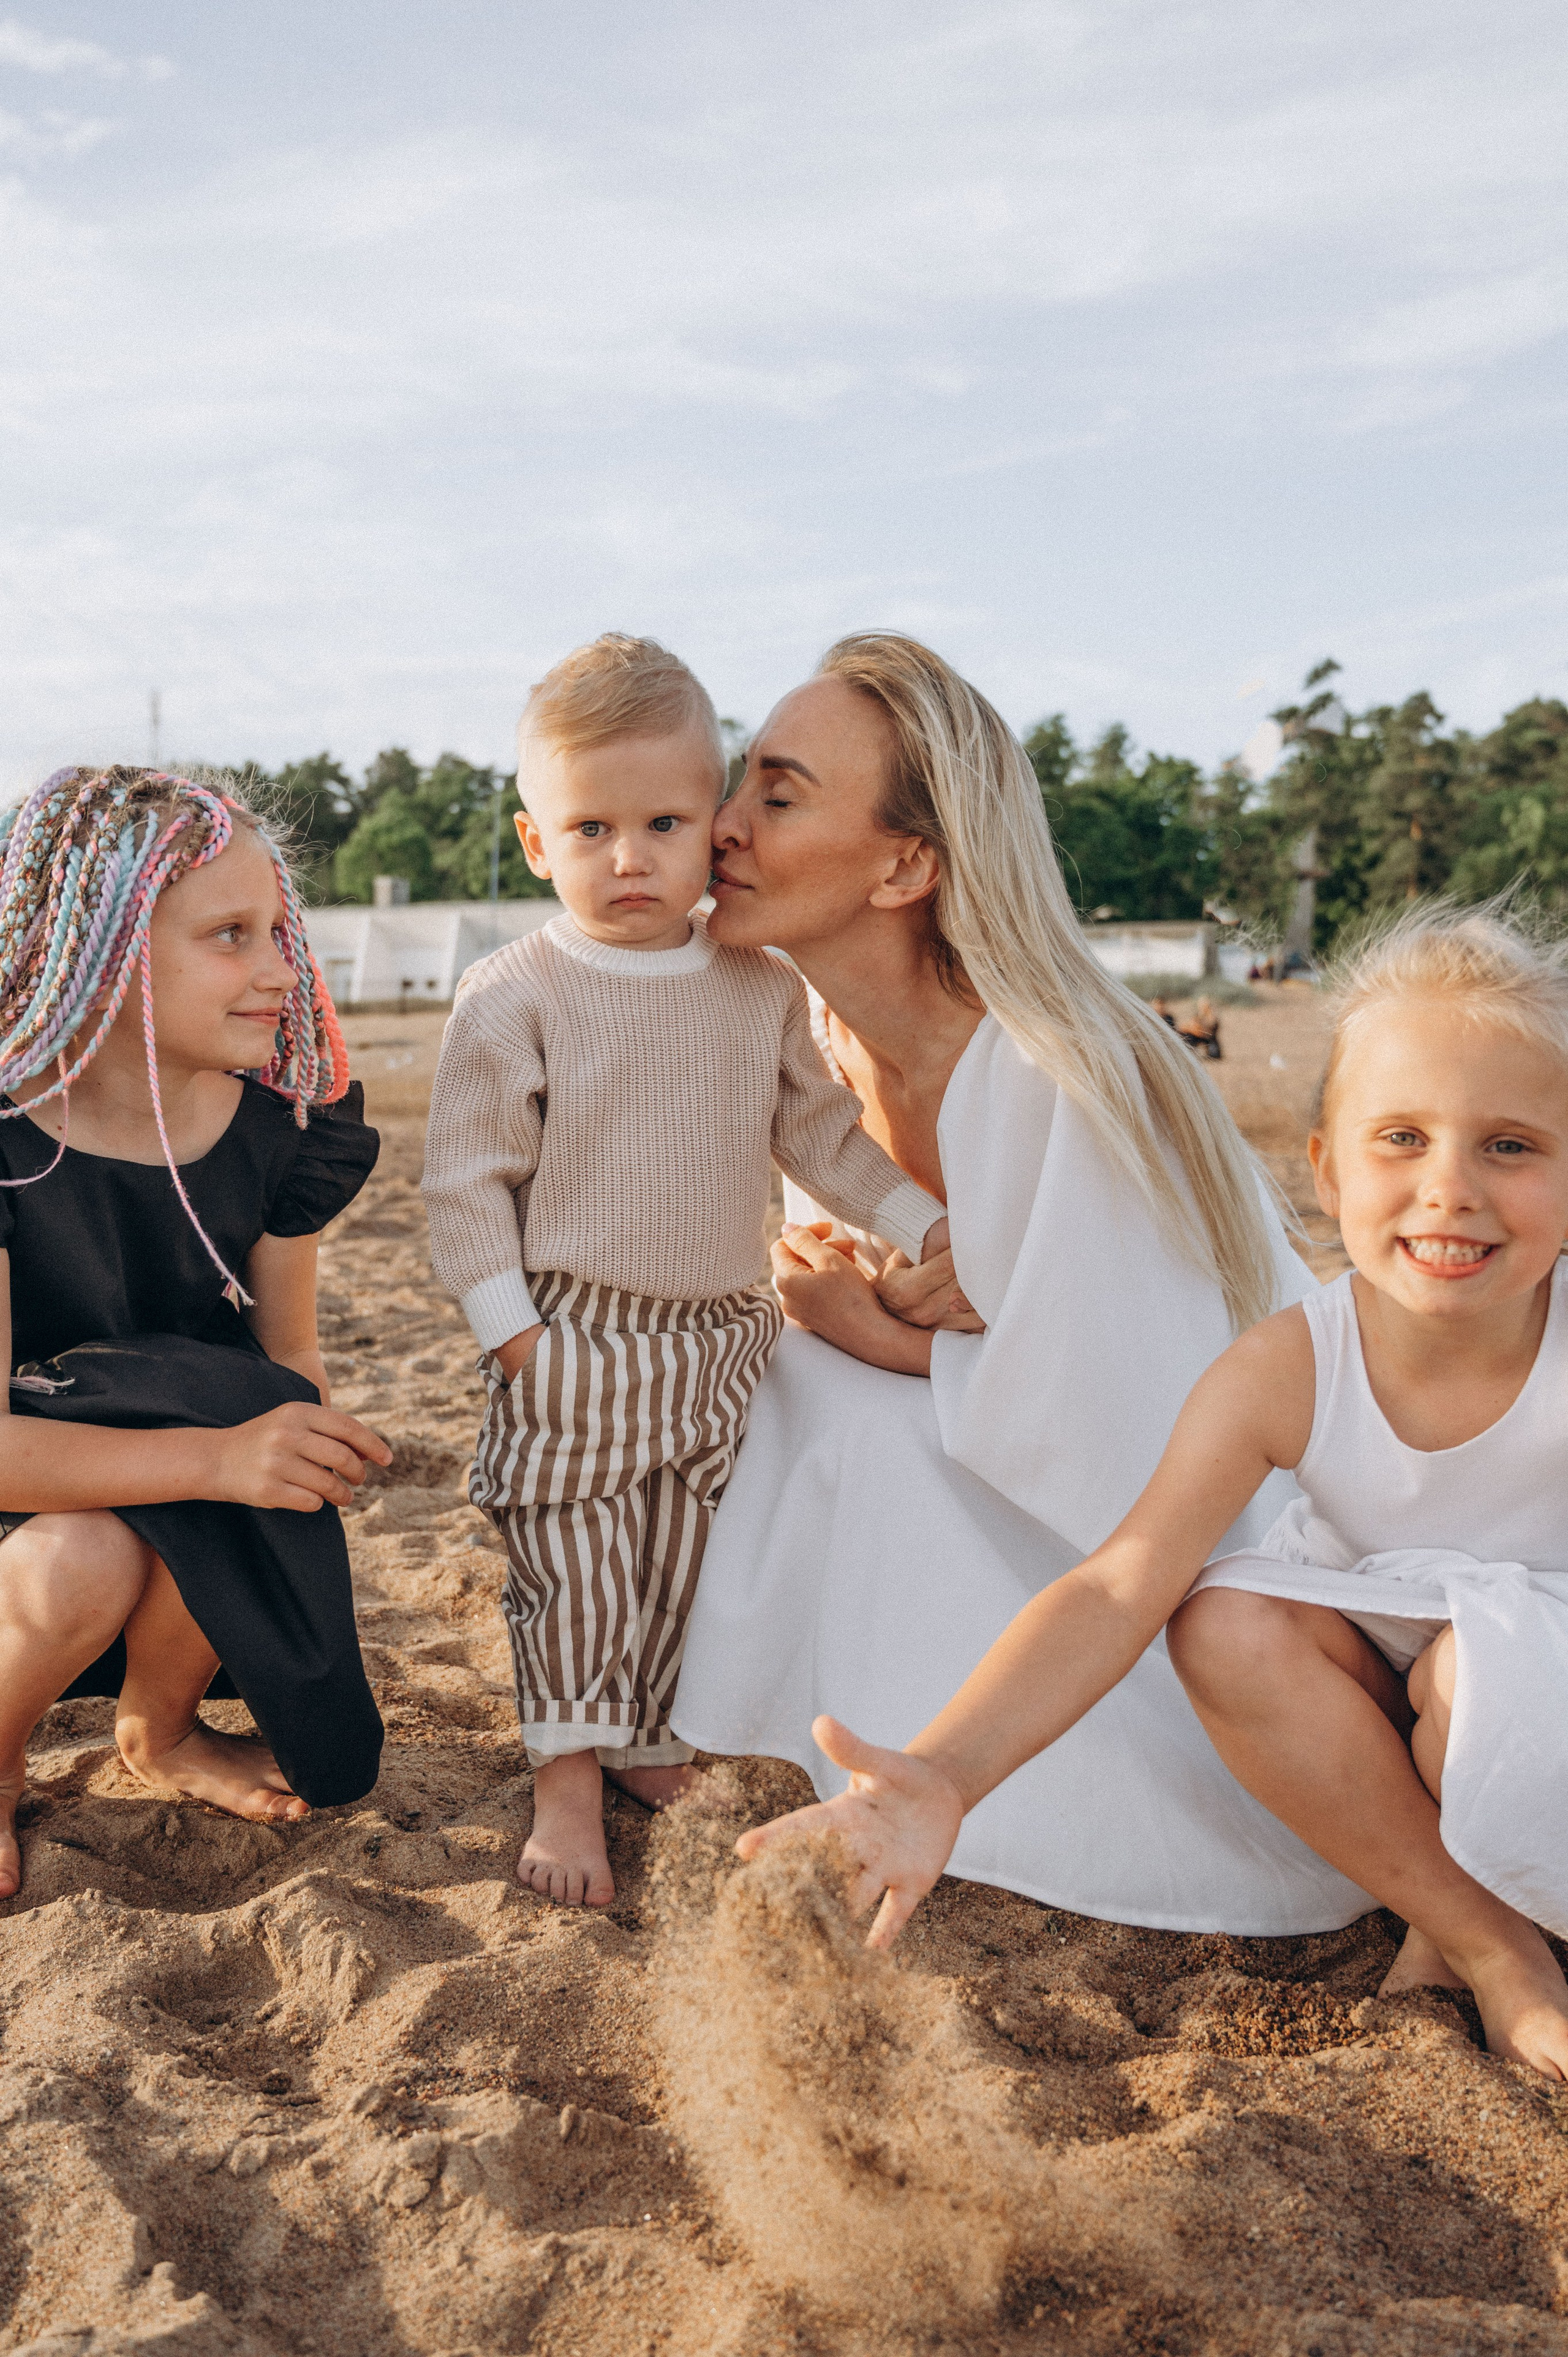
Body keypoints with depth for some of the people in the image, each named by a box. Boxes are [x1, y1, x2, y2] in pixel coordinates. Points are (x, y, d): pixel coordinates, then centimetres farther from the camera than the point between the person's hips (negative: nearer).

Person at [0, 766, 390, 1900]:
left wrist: (301, 1438, -25)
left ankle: (160, 1730, 3)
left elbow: (288, 1353, -3)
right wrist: (220, 1455, -45)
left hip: (196, 1527, 4)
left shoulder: (272, 1122, -13)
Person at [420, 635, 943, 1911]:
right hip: (574, 1342, -4)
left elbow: (820, 1125, 12)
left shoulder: (761, 989, 2)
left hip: (721, 1341, 4)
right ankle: (569, 1778, 15)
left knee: (685, 1561, 13)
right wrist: (507, 1329, -13)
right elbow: (466, 1177, -9)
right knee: (570, 1566, 2)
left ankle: (651, 1741, 29)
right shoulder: (513, 997, -11)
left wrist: (925, 1223, 6)